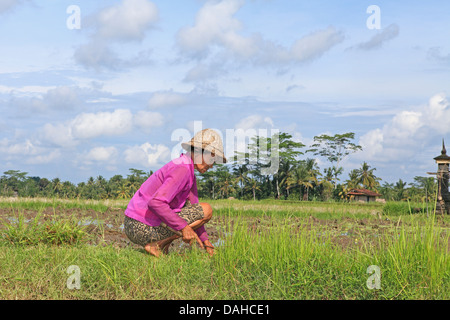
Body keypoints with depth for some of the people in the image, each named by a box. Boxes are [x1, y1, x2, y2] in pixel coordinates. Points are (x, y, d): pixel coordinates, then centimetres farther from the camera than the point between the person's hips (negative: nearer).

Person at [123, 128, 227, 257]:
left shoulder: (188, 170, 15)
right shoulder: (182, 169, -16)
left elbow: (194, 211, 21)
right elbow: (155, 203, -29)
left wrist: (205, 241, 15)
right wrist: (183, 227, -25)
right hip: (144, 230, -9)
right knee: (206, 210, -5)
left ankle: (163, 245, 12)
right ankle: (157, 245, -8)